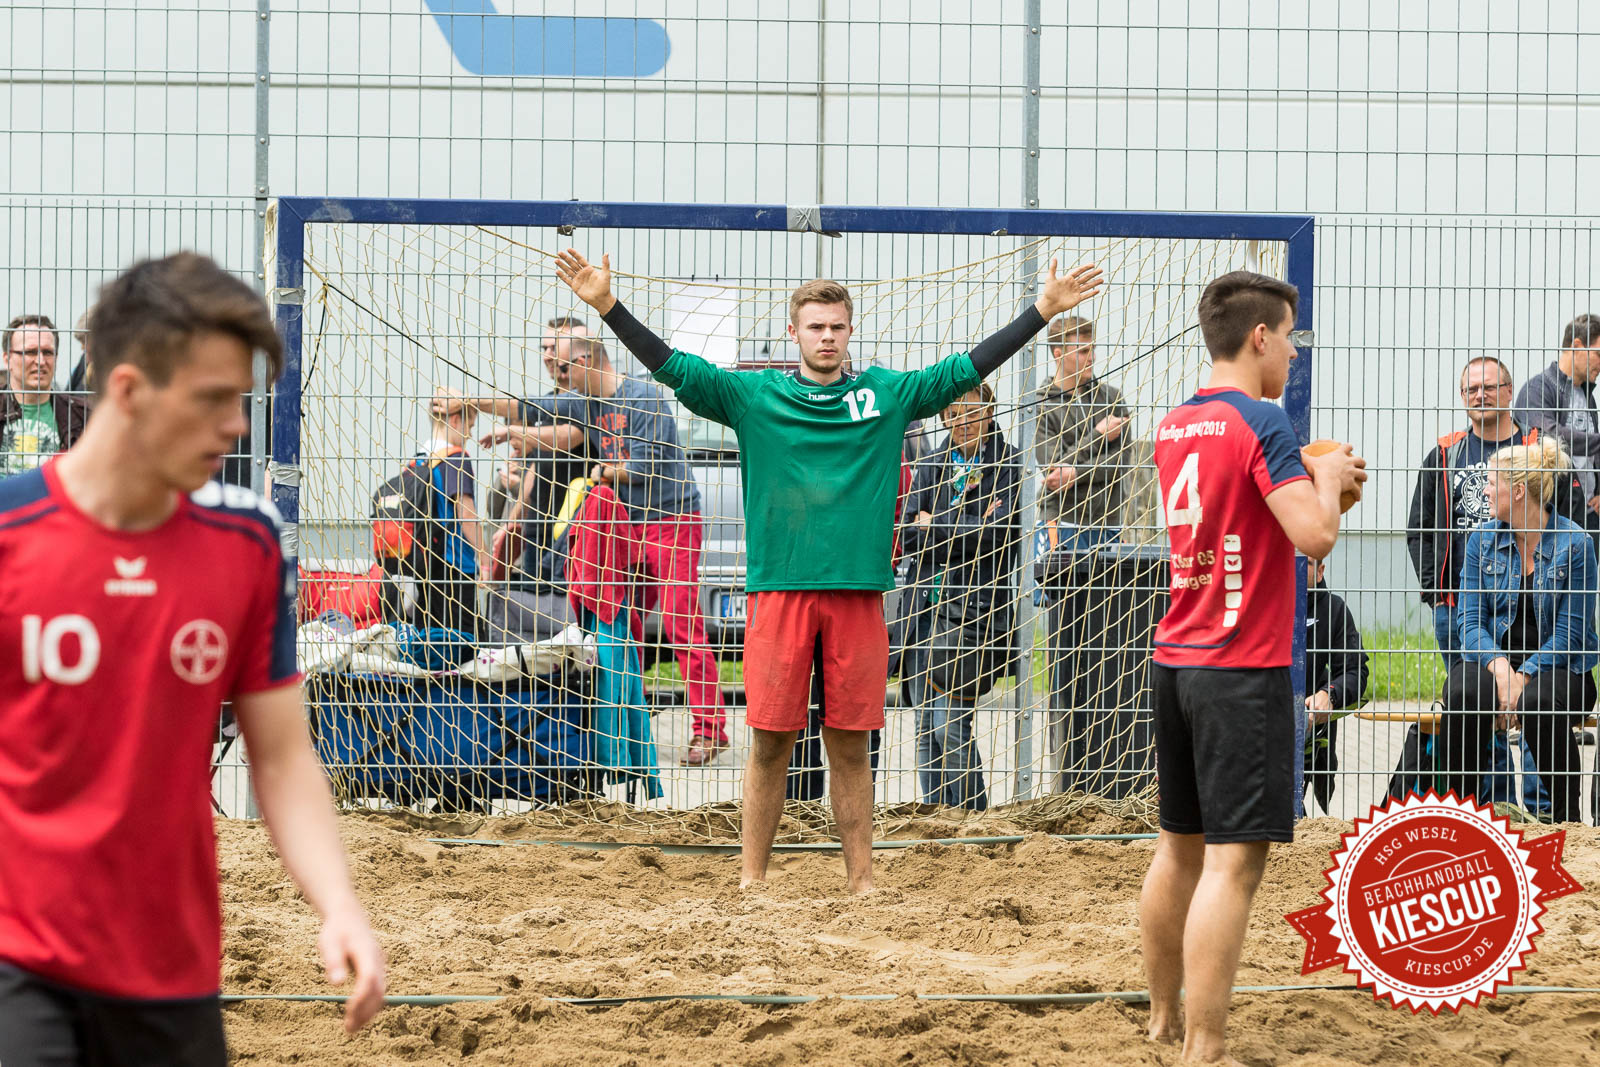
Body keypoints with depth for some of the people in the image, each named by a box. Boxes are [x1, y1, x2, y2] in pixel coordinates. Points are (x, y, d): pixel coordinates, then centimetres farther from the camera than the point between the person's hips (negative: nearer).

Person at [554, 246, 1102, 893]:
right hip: (779, 590, -1)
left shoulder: (886, 394, 9)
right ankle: (752, 881, 9)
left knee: (850, 743, 7)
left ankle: (861, 881, 13)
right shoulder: (753, 396, 5)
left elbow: (968, 369, 10)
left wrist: (1045, 309, 7)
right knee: (772, 741, 1)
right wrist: (606, 305, -8)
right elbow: (671, 366, 2)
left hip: (857, 591, 1)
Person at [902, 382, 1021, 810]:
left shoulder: (1008, 463, 1)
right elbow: (911, 538, 5)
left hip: (978, 603, -5)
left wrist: (936, 528, -3)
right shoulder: (932, 466, 15)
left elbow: (999, 533, -10)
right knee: (926, 724, 6)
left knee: (950, 724, -10)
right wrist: (969, 529, -10)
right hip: (929, 599, 5)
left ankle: (970, 814, -1)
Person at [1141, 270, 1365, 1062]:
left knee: (1180, 846, 18)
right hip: (1243, 669, -9)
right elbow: (1314, 535, -21)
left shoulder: (1175, 426, 12)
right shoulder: (1261, 422, -13)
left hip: (1174, 661, 9)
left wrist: (1314, 480, 20)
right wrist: (1327, 477, -2)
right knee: (1234, 860, -9)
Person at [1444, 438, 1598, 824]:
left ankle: (1565, 816, -18)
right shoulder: (1482, 539, 6)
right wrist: (1499, 668, -18)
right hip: (1493, 658, 3)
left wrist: (1524, 677, -21)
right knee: (1461, 693, -32)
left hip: (1557, 666, -3)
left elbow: (1568, 633, -8)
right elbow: (1471, 621, 2)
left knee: (1539, 704, -37)